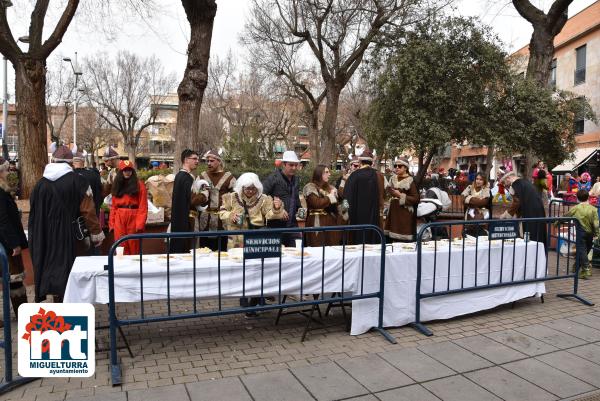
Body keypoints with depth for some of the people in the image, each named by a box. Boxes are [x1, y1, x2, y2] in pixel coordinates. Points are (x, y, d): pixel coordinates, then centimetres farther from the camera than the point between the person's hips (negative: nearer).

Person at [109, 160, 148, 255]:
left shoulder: (139, 185, -1)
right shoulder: (117, 185, 13)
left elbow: (143, 207, -7)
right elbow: (113, 206, 11)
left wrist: (140, 224, -14)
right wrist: (112, 222, 3)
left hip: (133, 218, -3)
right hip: (119, 219, 4)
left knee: (134, 248, 3)